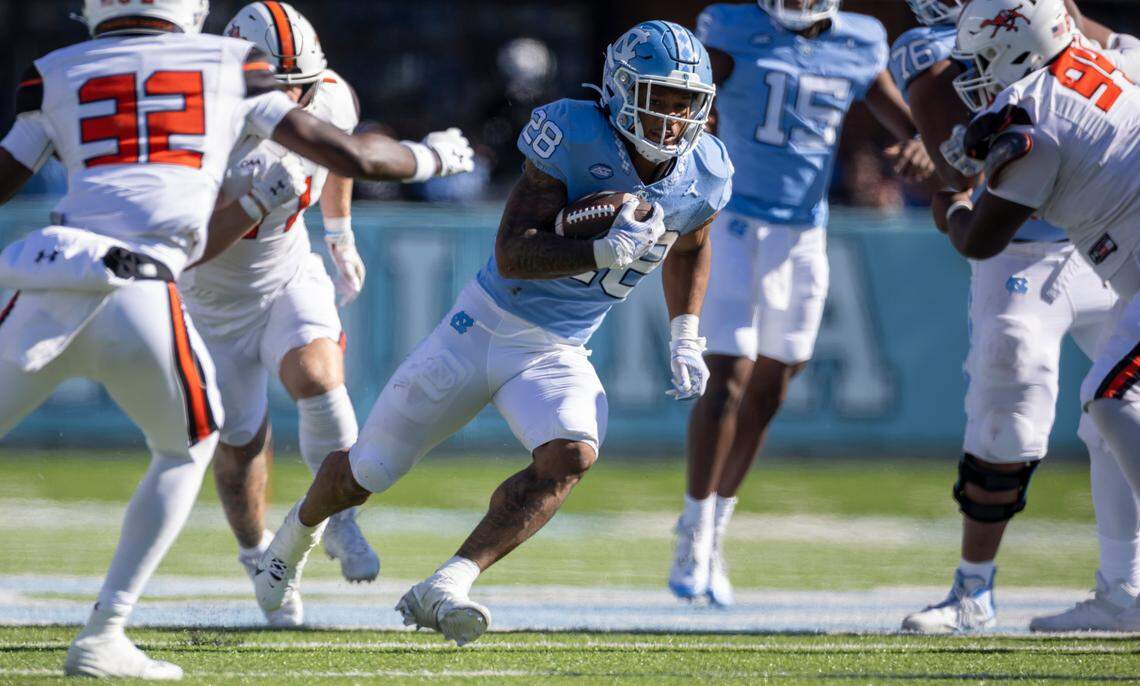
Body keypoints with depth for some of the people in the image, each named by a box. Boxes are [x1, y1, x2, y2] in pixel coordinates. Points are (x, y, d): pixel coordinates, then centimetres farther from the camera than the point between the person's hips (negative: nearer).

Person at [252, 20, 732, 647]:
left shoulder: (704, 177, -5)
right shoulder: (576, 138, -21)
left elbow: (689, 247, 20)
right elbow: (512, 254, -26)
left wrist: (685, 337, 12)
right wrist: (607, 251, -38)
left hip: (558, 355, 3)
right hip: (486, 326, -3)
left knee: (571, 457, -29)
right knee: (369, 470, 7)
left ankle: (443, 591, -29)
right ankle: (301, 528, 42)